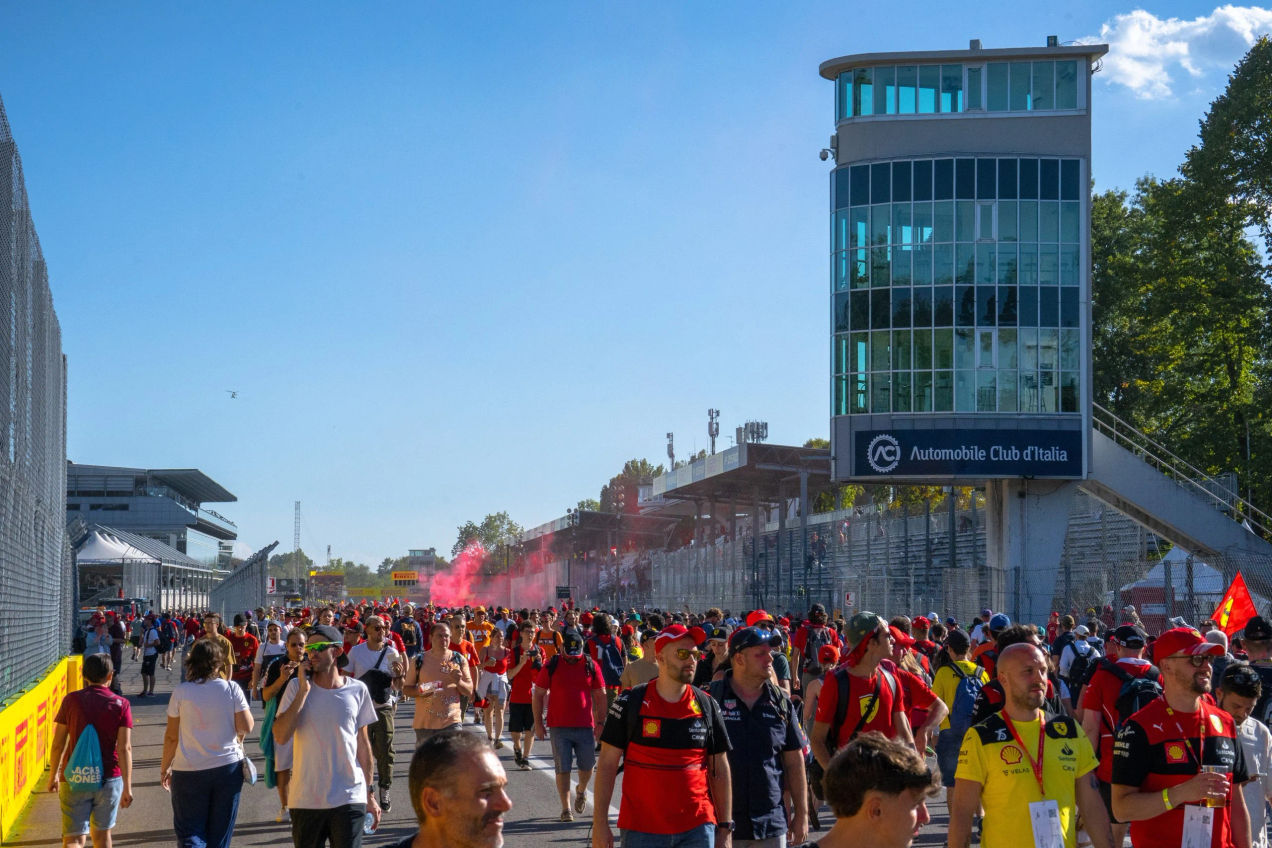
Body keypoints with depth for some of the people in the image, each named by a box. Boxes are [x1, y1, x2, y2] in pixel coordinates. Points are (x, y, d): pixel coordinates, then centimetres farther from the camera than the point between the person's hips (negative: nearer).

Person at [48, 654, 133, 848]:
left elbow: (58, 744, 0)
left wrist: (53, 775, 13)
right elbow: (124, 748, -9)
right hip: (109, 779, 1)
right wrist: (127, 787, -6)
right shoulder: (120, 705, -4)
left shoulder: (71, 701, -3)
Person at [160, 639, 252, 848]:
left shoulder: (181, 692, -6)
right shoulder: (232, 689, -6)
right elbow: (246, 727, -8)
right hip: (228, 767, 1)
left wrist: (165, 768, 7)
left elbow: (171, 736, -4)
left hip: (189, 771, -1)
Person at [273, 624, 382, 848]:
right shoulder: (296, 687, 0)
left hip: (349, 798, 0)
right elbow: (280, 736, -11)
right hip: (305, 799, 0)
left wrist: (370, 794, 11)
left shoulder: (357, 690, 2)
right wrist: (303, 691, -14)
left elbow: (363, 744, 10)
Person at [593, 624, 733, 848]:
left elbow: (720, 769, 9)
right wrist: (600, 823, -6)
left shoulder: (707, 706, 5)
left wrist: (726, 829, 5)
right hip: (641, 829, -1)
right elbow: (607, 764, -1)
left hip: (697, 829, 2)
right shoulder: (630, 703, -2)